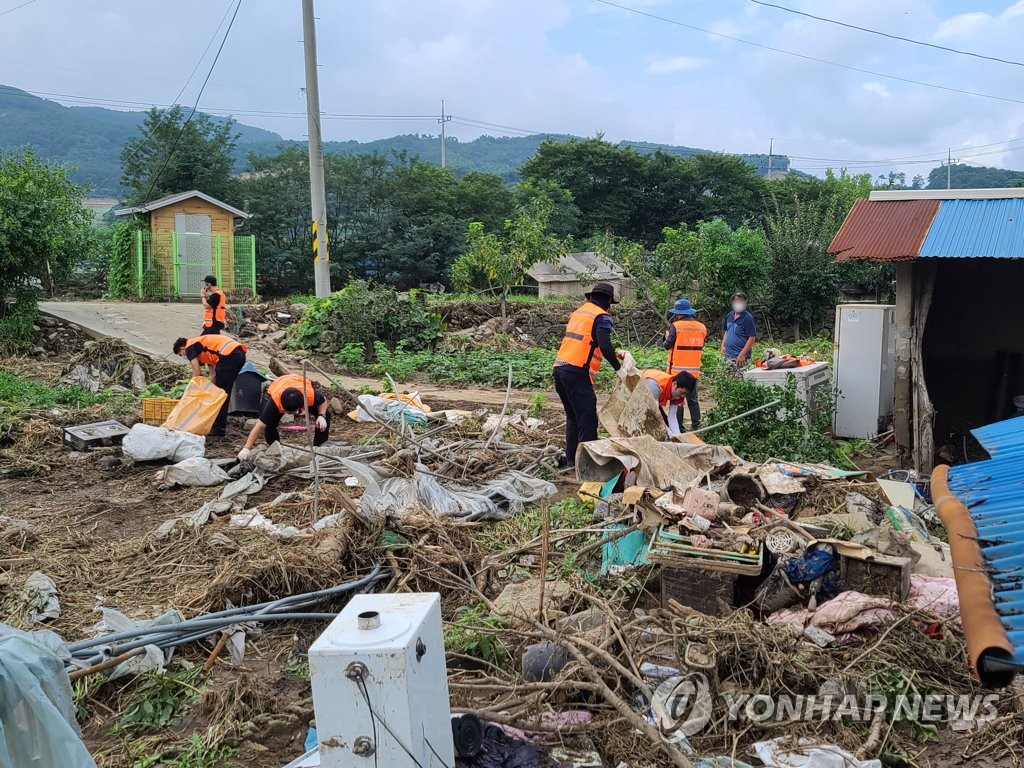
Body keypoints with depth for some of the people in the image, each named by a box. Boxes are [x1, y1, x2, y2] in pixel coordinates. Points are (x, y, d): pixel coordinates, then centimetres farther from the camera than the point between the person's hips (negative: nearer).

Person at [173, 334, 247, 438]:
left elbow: (197, 373, 2)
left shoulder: (189, 347, 9)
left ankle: (218, 429, 3)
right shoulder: (203, 345, 34)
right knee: (225, 393, 17)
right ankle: (221, 426, 24)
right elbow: (213, 375, 31)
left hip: (228, 355, -9)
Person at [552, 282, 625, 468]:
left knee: (573, 417, 17)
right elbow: (605, 346, -17)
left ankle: (571, 459, 19)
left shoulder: (577, 312, 21)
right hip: (577, 373, -8)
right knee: (588, 419, -6)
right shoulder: (602, 317, -3)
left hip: (559, 369, 8)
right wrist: (618, 368, -8)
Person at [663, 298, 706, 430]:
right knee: (693, 399, 15)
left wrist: (667, 336, 10)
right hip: (694, 370, 5)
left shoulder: (676, 326, -12)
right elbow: (701, 346, 12)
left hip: (677, 369, -5)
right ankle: (696, 425, 14)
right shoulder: (702, 327, 3)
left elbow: (668, 345, -9)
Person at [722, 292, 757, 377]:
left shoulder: (748, 318, -11)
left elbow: (752, 338, -14)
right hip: (728, 355, 7)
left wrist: (742, 354, -18)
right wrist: (723, 345, 10)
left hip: (740, 357, -7)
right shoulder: (729, 316, 10)